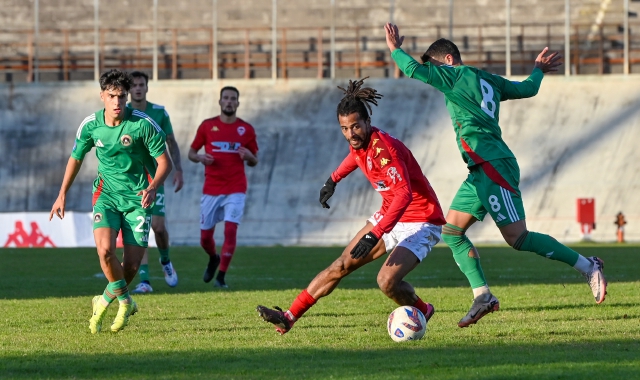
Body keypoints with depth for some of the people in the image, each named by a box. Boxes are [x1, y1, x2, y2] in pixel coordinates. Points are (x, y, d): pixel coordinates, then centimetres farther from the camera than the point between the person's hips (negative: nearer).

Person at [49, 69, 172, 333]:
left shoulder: (143, 124, -14)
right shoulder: (90, 125, -5)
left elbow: (164, 161, -8)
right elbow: (75, 158, 13)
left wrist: (152, 187, -26)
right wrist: (62, 195, 16)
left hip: (137, 198, -1)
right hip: (106, 195, 1)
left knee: (132, 265, -4)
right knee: (105, 249, -24)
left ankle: (105, 301, 25)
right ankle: (125, 301, -1)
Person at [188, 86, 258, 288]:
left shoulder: (246, 129, 4)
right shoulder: (207, 126, 3)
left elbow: (254, 161, 11)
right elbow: (191, 152, 10)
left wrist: (249, 156, -12)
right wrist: (200, 157, -13)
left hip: (235, 189, -1)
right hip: (211, 189, 1)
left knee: (230, 229, -16)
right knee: (205, 237, 5)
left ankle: (221, 276, -8)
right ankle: (213, 259, 39)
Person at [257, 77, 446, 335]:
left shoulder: (383, 147, -29)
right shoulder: (359, 143, -2)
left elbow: (404, 194, -40)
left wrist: (375, 235, -44)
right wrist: (333, 179, 34)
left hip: (421, 222, -8)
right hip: (389, 217, 8)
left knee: (387, 281, -24)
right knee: (341, 266, 6)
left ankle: (421, 312, 6)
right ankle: (289, 317, 10)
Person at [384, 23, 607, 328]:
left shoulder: (457, 75, -4)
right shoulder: (488, 80, 19)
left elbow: (415, 70, -10)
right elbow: (528, 88, 31)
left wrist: (395, 49, 7)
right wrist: (538, 70, 51)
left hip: (493, 165, -10)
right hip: (483, 171, 10)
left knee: (517, 237, -11)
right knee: (451, 232, 7)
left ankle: (587, 266, -5)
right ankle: (483, 296, 0)